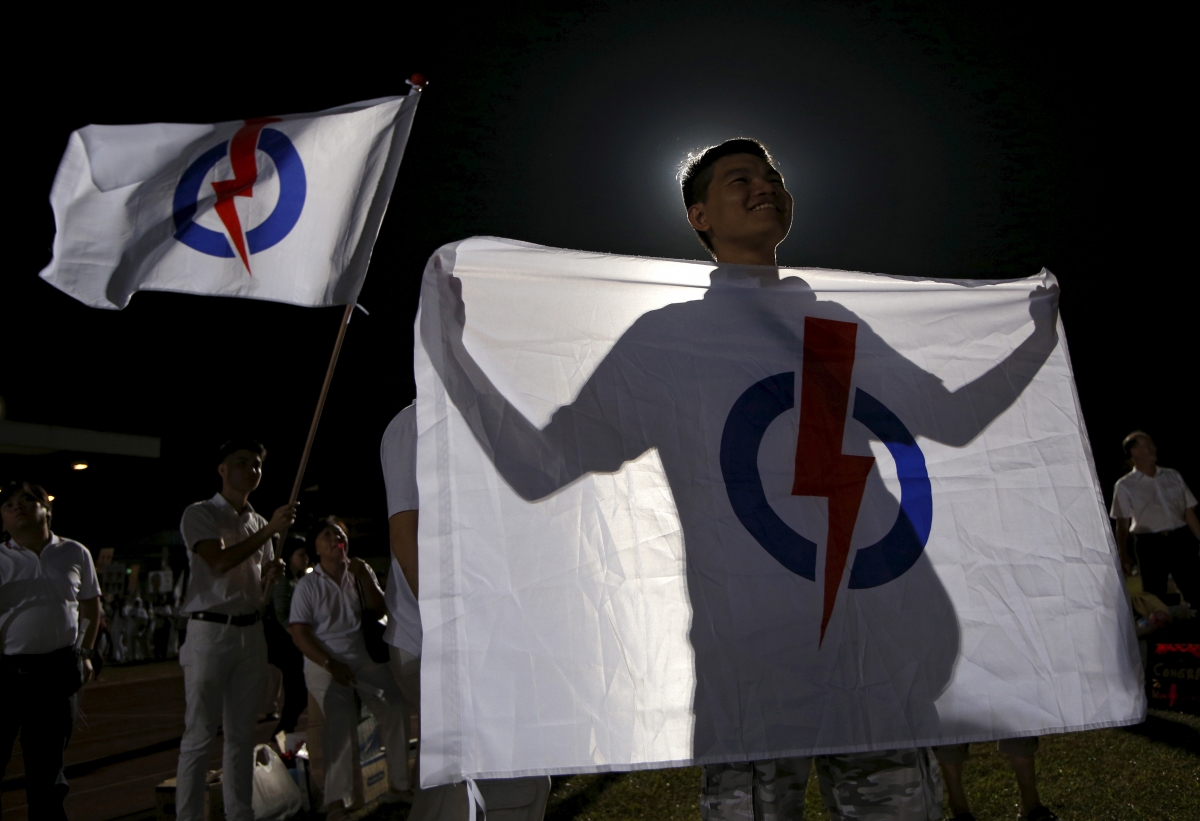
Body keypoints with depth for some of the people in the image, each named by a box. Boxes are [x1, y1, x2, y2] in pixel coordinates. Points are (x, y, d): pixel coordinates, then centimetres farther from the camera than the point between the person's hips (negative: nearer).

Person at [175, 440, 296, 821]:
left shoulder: (259, 523, 16)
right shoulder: (200, 514, -2)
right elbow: (219, 562, -20)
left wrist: (270, 578, -2)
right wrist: (270, 530, -21)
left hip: (251, 633, 6)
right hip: (211, 631, -6)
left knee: (242, 734, 11)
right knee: (199, 736, -3)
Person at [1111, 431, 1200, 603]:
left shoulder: (1173, 476, 11)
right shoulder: (1125, 486, 2)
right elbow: (1122, 525, -1)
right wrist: (1124, 556, -8)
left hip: (1181, 540, 3)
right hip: (1150, 544, -3)